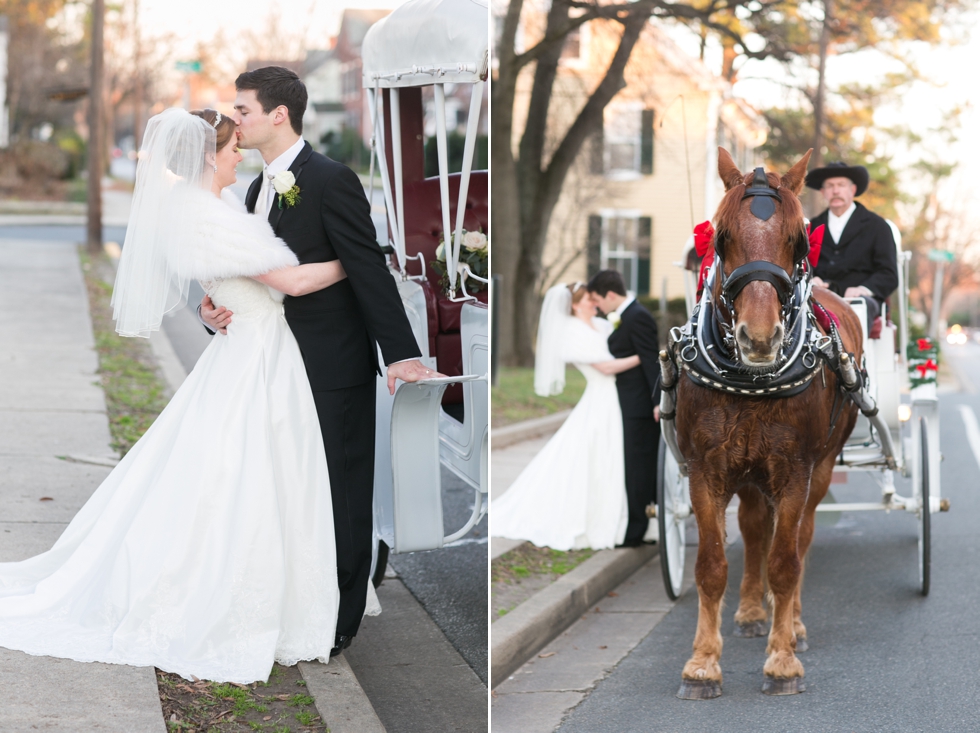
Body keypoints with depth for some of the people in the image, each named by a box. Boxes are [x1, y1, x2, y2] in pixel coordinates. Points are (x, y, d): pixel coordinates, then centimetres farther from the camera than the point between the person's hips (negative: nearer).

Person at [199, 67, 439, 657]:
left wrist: (402, 353, -25)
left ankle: (340, 622, 11)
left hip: (334, 370, -9)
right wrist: (215, 310, -4)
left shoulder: (331, 181, -15)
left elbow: (370, 270, -20)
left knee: (340, 494, 2)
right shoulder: (260, 189, 12)